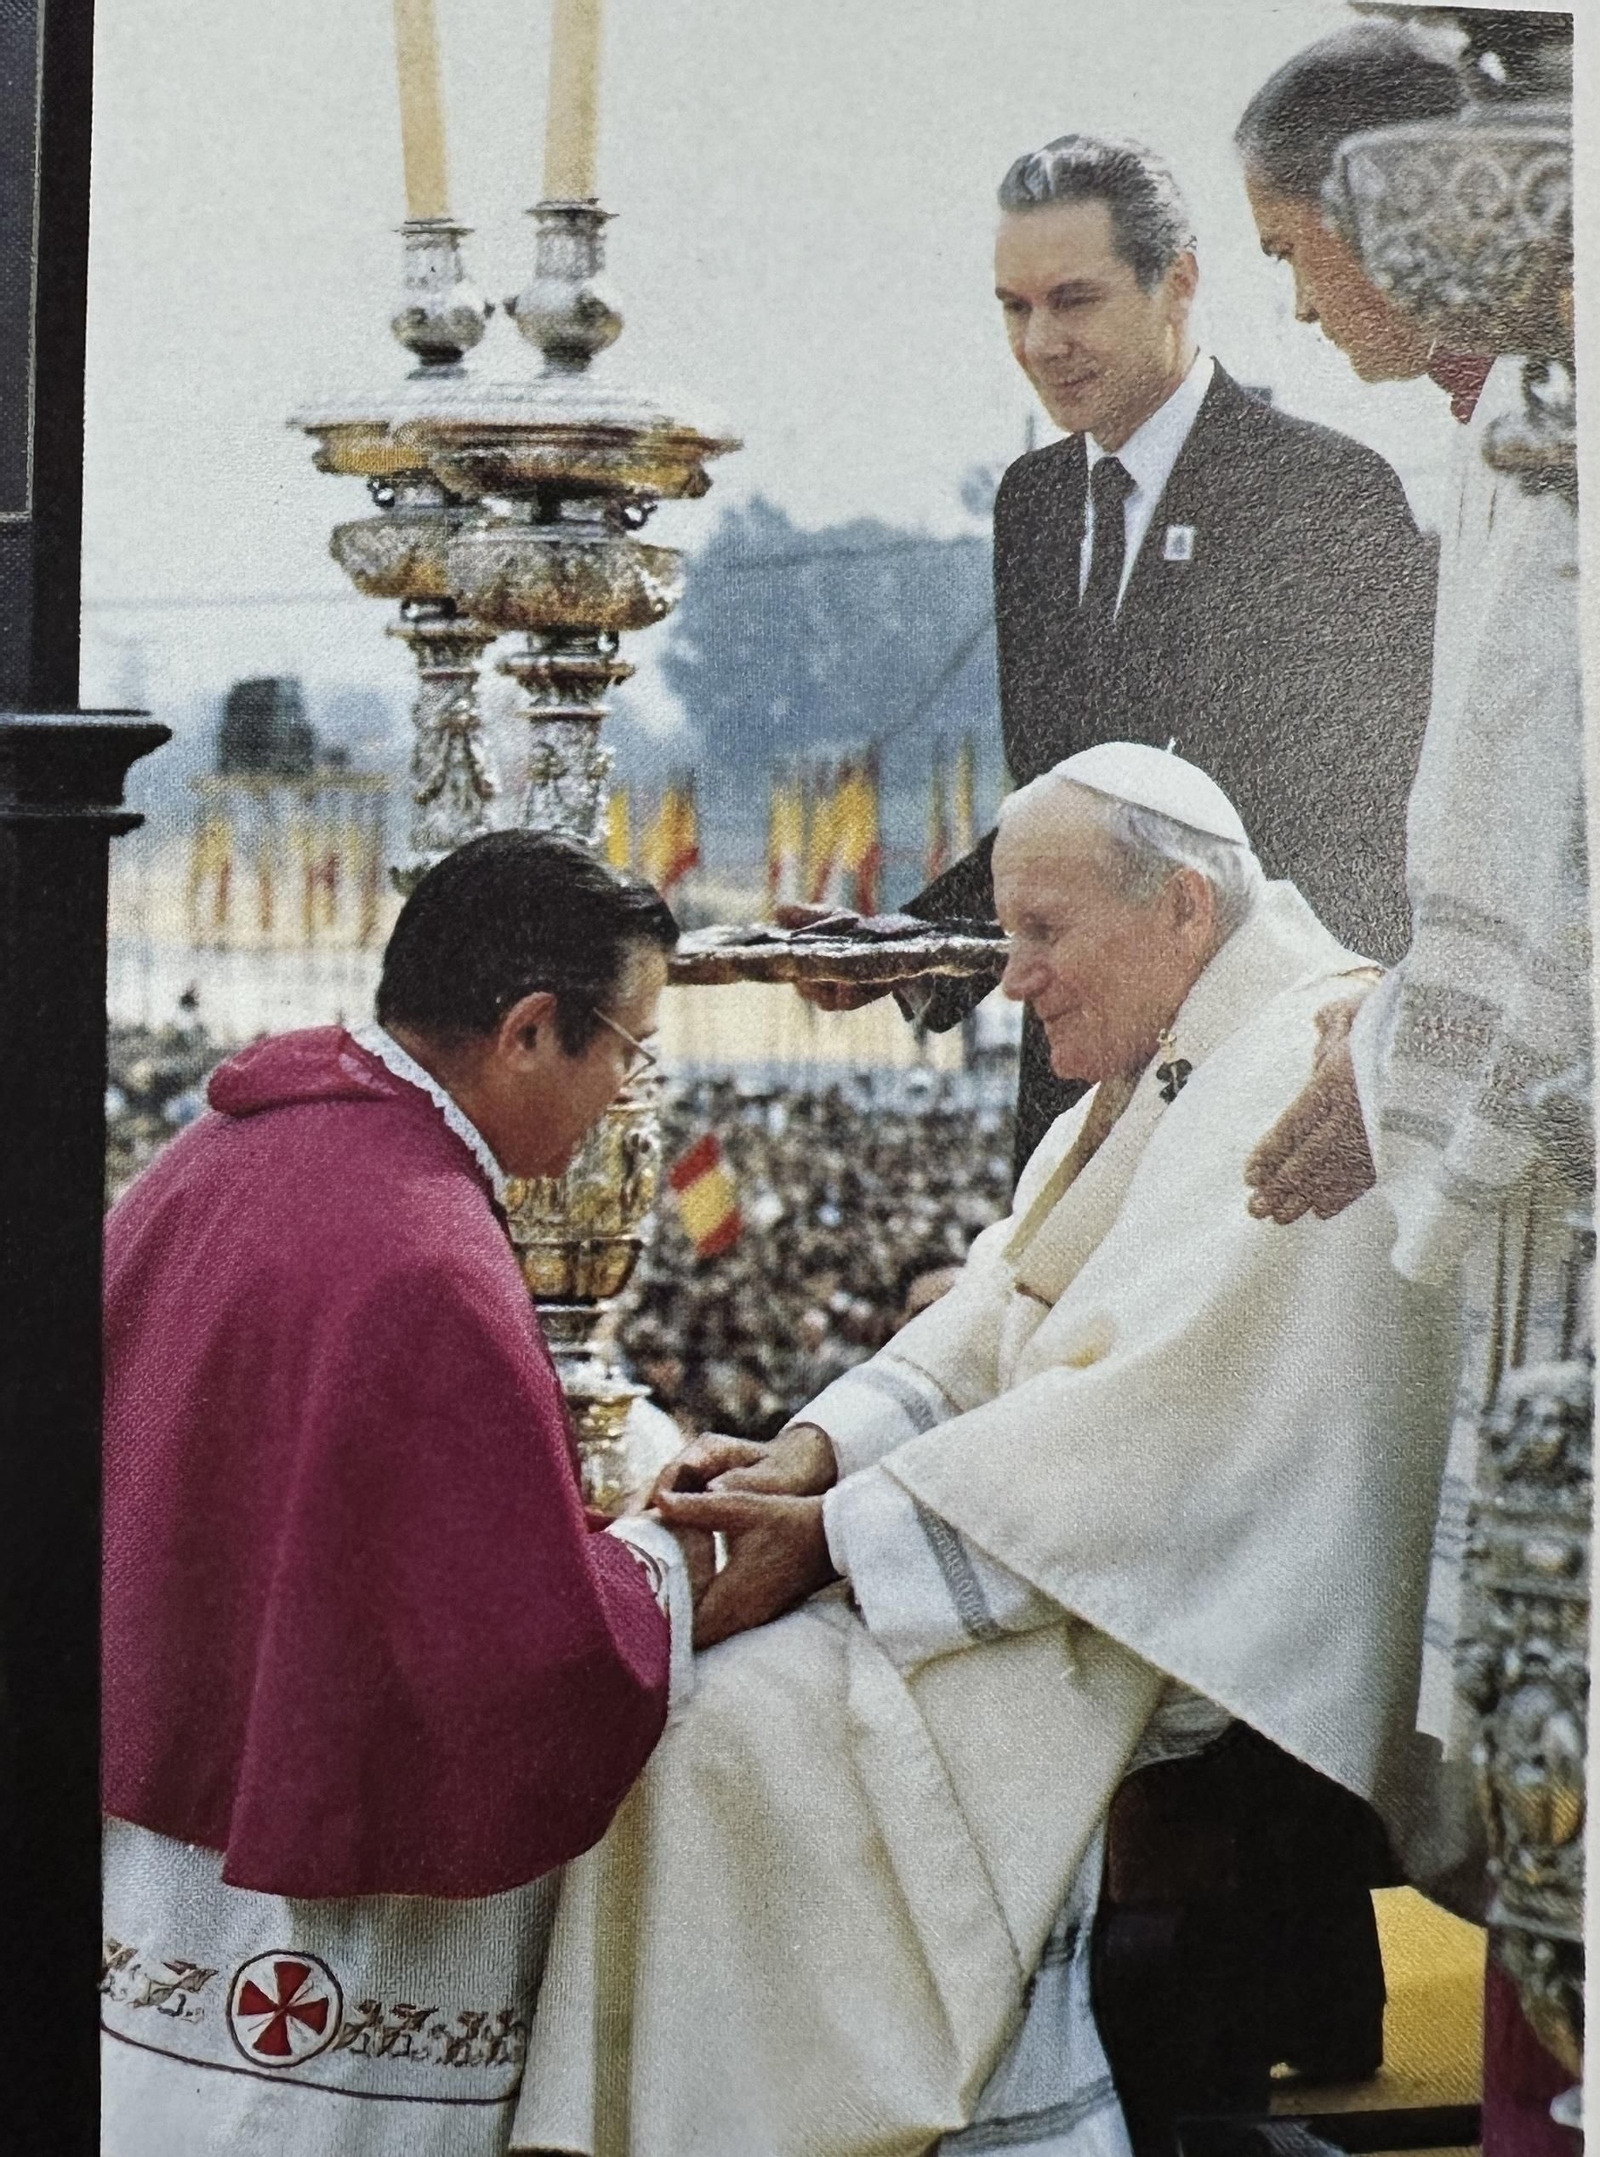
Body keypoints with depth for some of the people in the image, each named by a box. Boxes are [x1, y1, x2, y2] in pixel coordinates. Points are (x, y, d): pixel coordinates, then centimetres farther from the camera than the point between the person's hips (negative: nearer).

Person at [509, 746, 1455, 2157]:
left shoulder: (1316, 1071, -16)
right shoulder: (1160, 1078, 17)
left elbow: (1151, 1421, -25)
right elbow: (995, 1325, 13)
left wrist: (837, 1541, -23)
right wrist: (818, 1455, -5)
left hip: (1203, 1639, -10)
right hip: (1106, 1553, 10)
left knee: (770, 1711, -23)